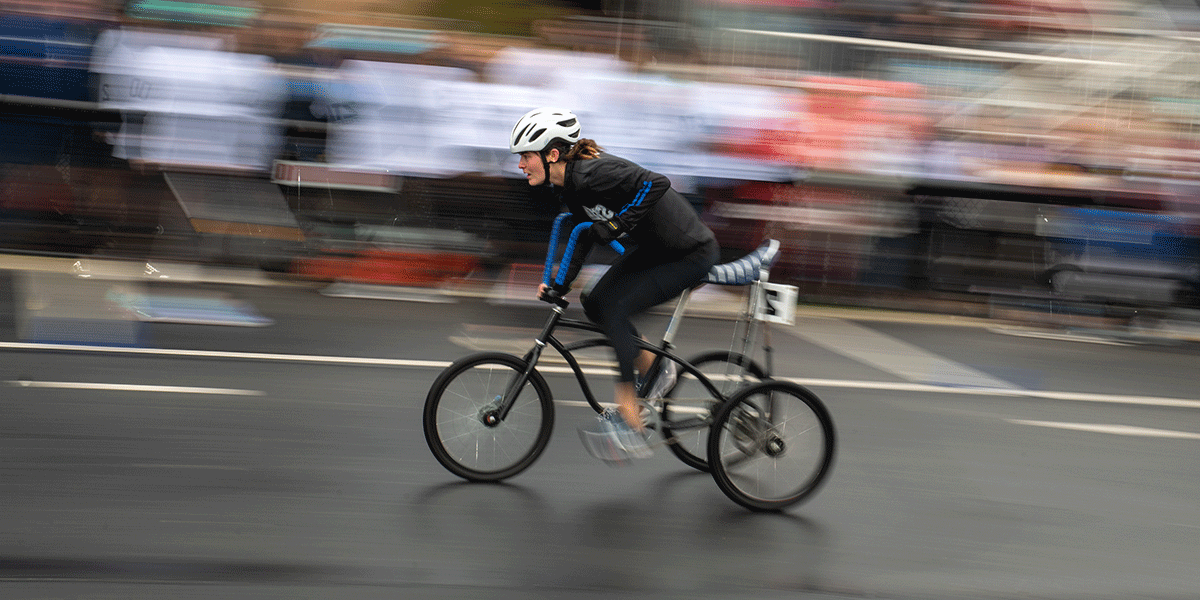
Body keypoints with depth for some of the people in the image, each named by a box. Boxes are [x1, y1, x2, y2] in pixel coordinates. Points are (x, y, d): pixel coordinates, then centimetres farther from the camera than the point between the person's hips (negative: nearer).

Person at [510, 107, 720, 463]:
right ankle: (656, 370, 22)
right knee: (595, 305, 6)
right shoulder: (567, 184, 2)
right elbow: (586, 234, 14)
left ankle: (631, 428, -14)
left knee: (615, 310, -17)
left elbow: (655, 184, -35)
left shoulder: (590, 173, -27)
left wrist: (614, 225, -32)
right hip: (653, 249, 10)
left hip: (690, 254, -10)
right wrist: (560, 284, 8)